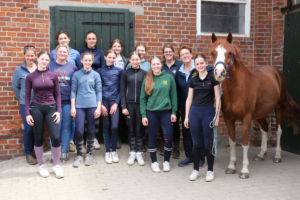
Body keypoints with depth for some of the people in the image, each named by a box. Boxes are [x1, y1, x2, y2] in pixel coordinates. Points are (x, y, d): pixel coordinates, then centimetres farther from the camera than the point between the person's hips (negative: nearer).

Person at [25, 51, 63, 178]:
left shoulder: (53, 76, 3)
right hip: (36, 108, 0)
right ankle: (41, 165, 22)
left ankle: (56, 165, 12)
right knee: (38, 138, 6)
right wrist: (27, 113, -3)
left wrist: (58, 110, -2)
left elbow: (57, 94, 6)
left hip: (51, 108, 1)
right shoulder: (30, 77, 1)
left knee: (55, 137, -6)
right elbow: (27, 96, 3)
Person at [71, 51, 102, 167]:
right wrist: (72, 107, -1)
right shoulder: (76, 74, 4)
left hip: (92, 106, 1)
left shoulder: (96, 75, 5)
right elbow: (73, 91, 4)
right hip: (80, 106, -1)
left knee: (91, 131, 7)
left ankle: (89, 154, 21)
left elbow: (99, 92, 5)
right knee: (79, 131, -5)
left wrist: (98, 108, -1)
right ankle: (79, 155, 12)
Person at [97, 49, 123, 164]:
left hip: (114, 101, 0)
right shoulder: (100, 71, 6)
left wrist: (116, 103, -5)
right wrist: (100, 104, -3)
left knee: (114, 126, -9)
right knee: (106, 126, 4)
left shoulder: (119, 71, 5)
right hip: (103, 101, 1)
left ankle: (114, 151, 9)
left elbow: (120, 89, 4)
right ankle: (107, 152, 15)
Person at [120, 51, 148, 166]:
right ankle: (132, 153, 17)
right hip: (129, 104, 0)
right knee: (131, 129, 6)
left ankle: (139, 153, 16)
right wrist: (123, 106, -4)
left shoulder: (145, 73, 3)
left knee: (139, 129, 5)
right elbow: (122, 91, 2)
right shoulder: (125, 73, 4)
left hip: (141, 105, 0)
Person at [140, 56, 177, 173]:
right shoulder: (147, 80, 2)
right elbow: (143, 99, 3)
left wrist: (174, 112, -1)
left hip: (166, 112, 0)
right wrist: (143, 115, -2)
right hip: (151, 112, 0)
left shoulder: (169, 78, 1)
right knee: (152, 138, 8)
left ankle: (166, 161, 19)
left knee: (168, 137, -1)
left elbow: (173, 96, 3)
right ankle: (154, 162, 23)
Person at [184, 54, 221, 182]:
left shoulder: (212, 78, -2)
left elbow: (218, 98, -4)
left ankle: (210, 170, 17)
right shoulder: (193, 80, 7)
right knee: (196, 142, 9)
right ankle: (195, 169, 20)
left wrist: (217, 116, -9)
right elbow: (189, 99, 9)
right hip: (194, 112, 3)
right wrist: (186, 116, 6)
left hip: (208, 112, -3)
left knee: (208, 142, 3)